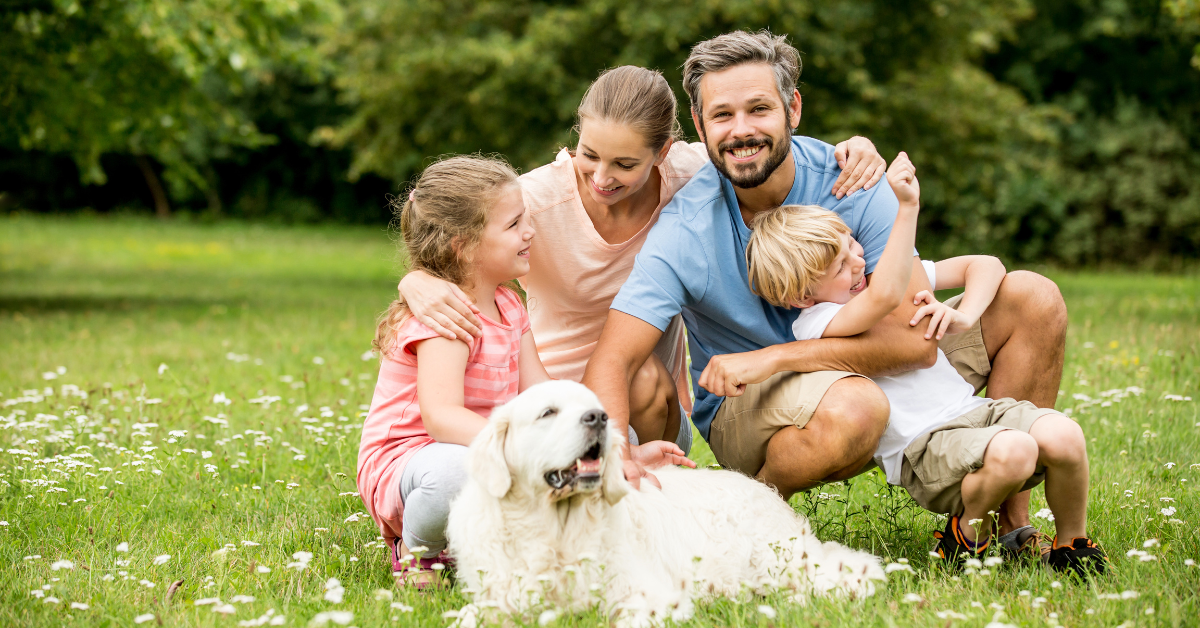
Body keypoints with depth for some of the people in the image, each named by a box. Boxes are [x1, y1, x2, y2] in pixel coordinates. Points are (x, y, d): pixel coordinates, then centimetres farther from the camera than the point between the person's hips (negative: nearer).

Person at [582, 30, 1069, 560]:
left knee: (1032, 300, -9)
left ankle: (1007, 520, -5)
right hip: (744, 412, -4)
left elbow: (915, 339, -22)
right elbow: (610, 363, -27)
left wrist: (772, 357, -31)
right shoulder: (685, 231, -20)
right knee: (852, 407, -41)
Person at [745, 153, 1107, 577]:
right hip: (921, 447, -7)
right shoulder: (813, 324, -9)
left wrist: (963, 317, -3)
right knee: (1011, 450, -35)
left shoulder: (896, 270, 15)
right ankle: (968, 536, -5)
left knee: (1063, 436, -23)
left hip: (972, 409, 7)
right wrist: (907, 208, -30)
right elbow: (884, 297, -28)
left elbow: (985, 266, 17)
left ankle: (1072, 547, 2)